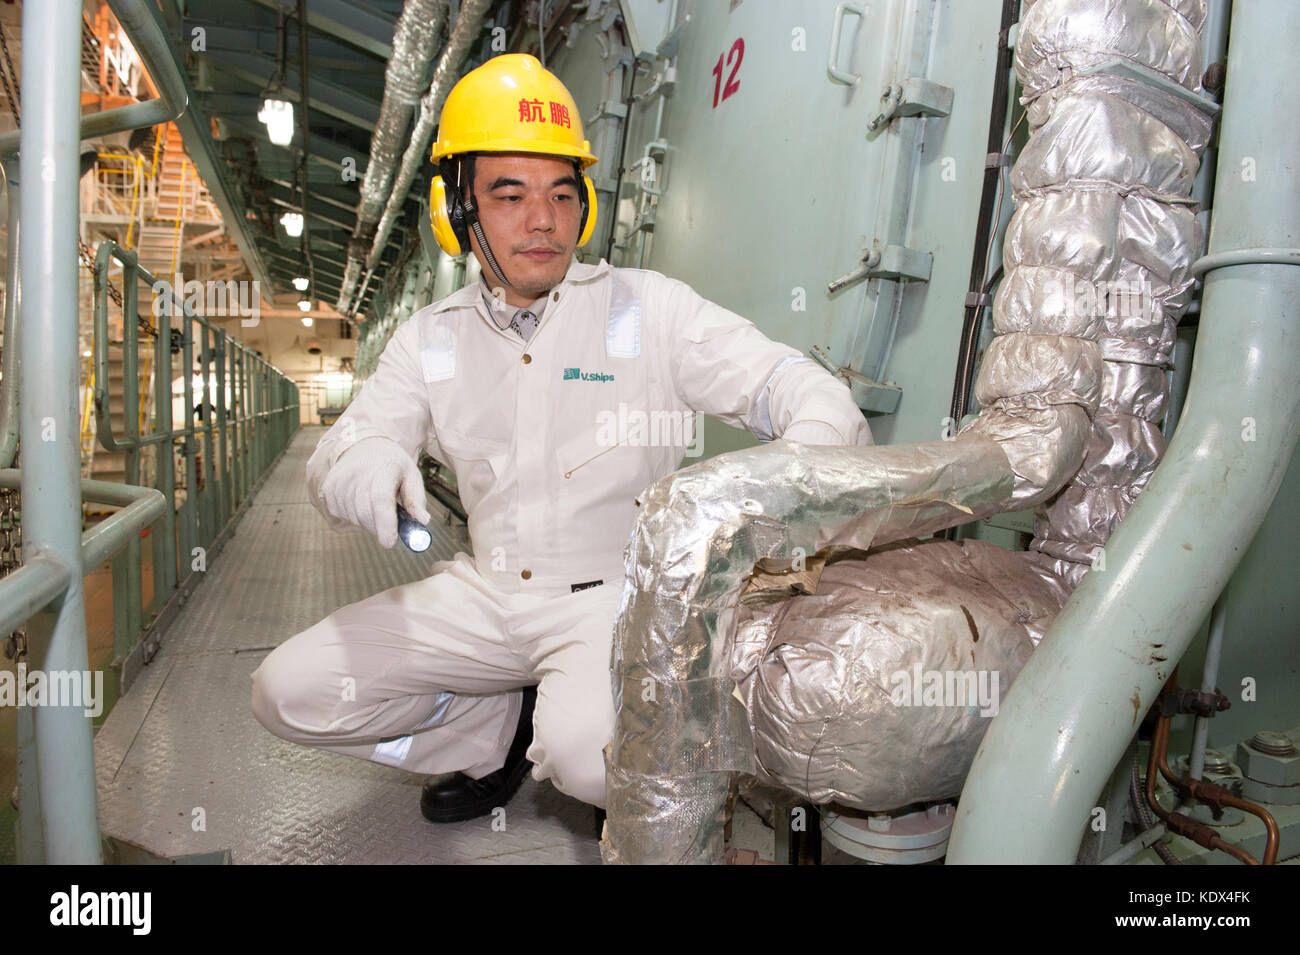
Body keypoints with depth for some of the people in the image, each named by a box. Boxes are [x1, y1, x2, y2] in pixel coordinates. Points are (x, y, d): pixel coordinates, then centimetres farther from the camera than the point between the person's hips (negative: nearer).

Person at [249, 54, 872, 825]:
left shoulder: (646, 310, -6)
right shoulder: (433, 341, 6)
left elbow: (806, 392, -12)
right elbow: (336, 457, 4)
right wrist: (364, 467, -23)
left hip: (614, 594, -4)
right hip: (486, 592, 5)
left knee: (589, 753, -34)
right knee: (287, 690, -1)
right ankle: (507, 730, 14)